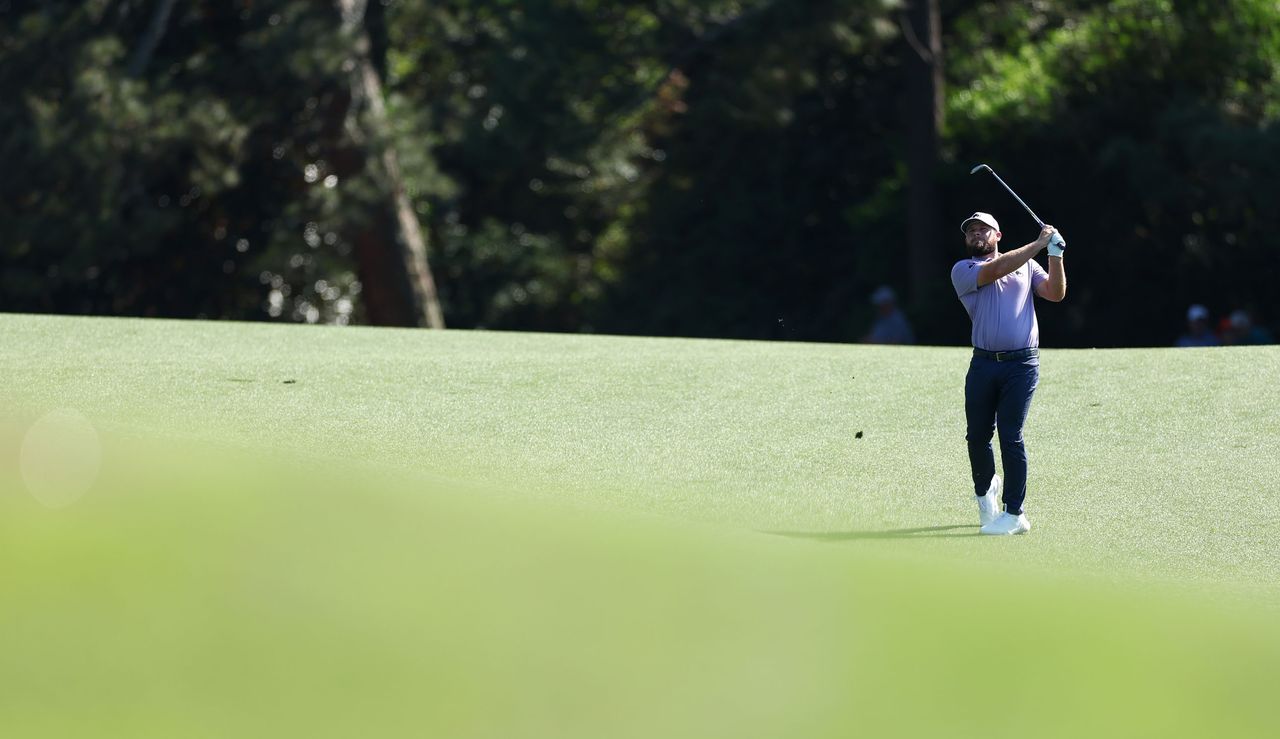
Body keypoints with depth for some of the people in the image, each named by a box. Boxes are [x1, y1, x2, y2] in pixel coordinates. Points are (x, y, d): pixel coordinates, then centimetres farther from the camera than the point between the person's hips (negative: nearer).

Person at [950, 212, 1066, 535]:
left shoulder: (1027, 265, 15)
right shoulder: (963, 270, 6)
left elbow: (1056, 293, 6)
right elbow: (996, 269, -11)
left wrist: (1055, 255, -7)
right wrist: (1039, 244, -9)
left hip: (1021, 363, -1)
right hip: (983, 363, 1)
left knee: (1010, 436, -8)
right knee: (977, 436, 5)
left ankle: (1014, 514, -4)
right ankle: (985, 491, 34)